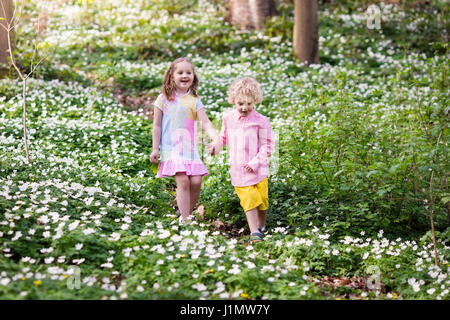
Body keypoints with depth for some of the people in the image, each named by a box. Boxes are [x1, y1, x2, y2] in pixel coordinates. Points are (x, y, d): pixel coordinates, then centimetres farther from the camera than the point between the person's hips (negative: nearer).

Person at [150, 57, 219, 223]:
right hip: (171, 147, -2)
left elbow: (205, 123, -5)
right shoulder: (164, 99, 4)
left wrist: (216, 138, -23)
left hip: (190, 148, 3)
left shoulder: (195, 100, 6)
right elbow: (157, 126, 7)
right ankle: (185, 219, -11)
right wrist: (155, 149, 4)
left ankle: (187, 214, 13)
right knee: (183, 181, -17)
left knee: (196, 181, -8)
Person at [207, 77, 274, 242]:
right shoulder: (228, 118, 3)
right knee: (248, 200, -5)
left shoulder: (261, 121, -9)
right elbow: (223, 137, 20)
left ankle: (261, 226, 30)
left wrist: (255, 163, -14)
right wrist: (216, 146, 0)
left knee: (261, 199, 6)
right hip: (238, 171, 2)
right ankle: (254, 232, -3)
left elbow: (267, 146, -6)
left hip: (258, 169, -2)